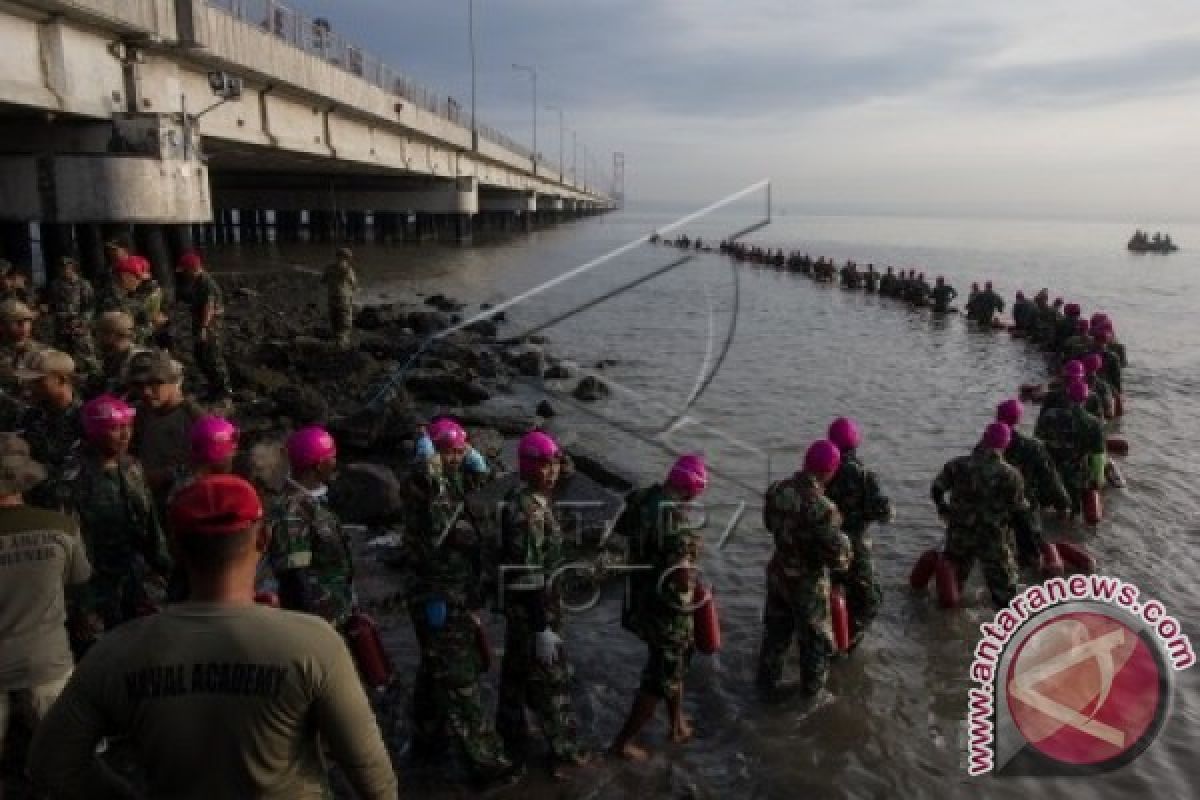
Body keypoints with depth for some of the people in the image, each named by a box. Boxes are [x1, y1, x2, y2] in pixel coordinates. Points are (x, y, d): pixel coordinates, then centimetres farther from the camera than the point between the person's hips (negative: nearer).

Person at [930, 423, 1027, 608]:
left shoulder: (957, 465, -6)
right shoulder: (1010, 474, -14)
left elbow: (936, 490, 1)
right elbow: (1019, 509, -8)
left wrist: (943, 509, 19)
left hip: (959, 535, 2)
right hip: (993, 539, -2)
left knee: (953, 575, 23)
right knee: (1003, 586, 7)